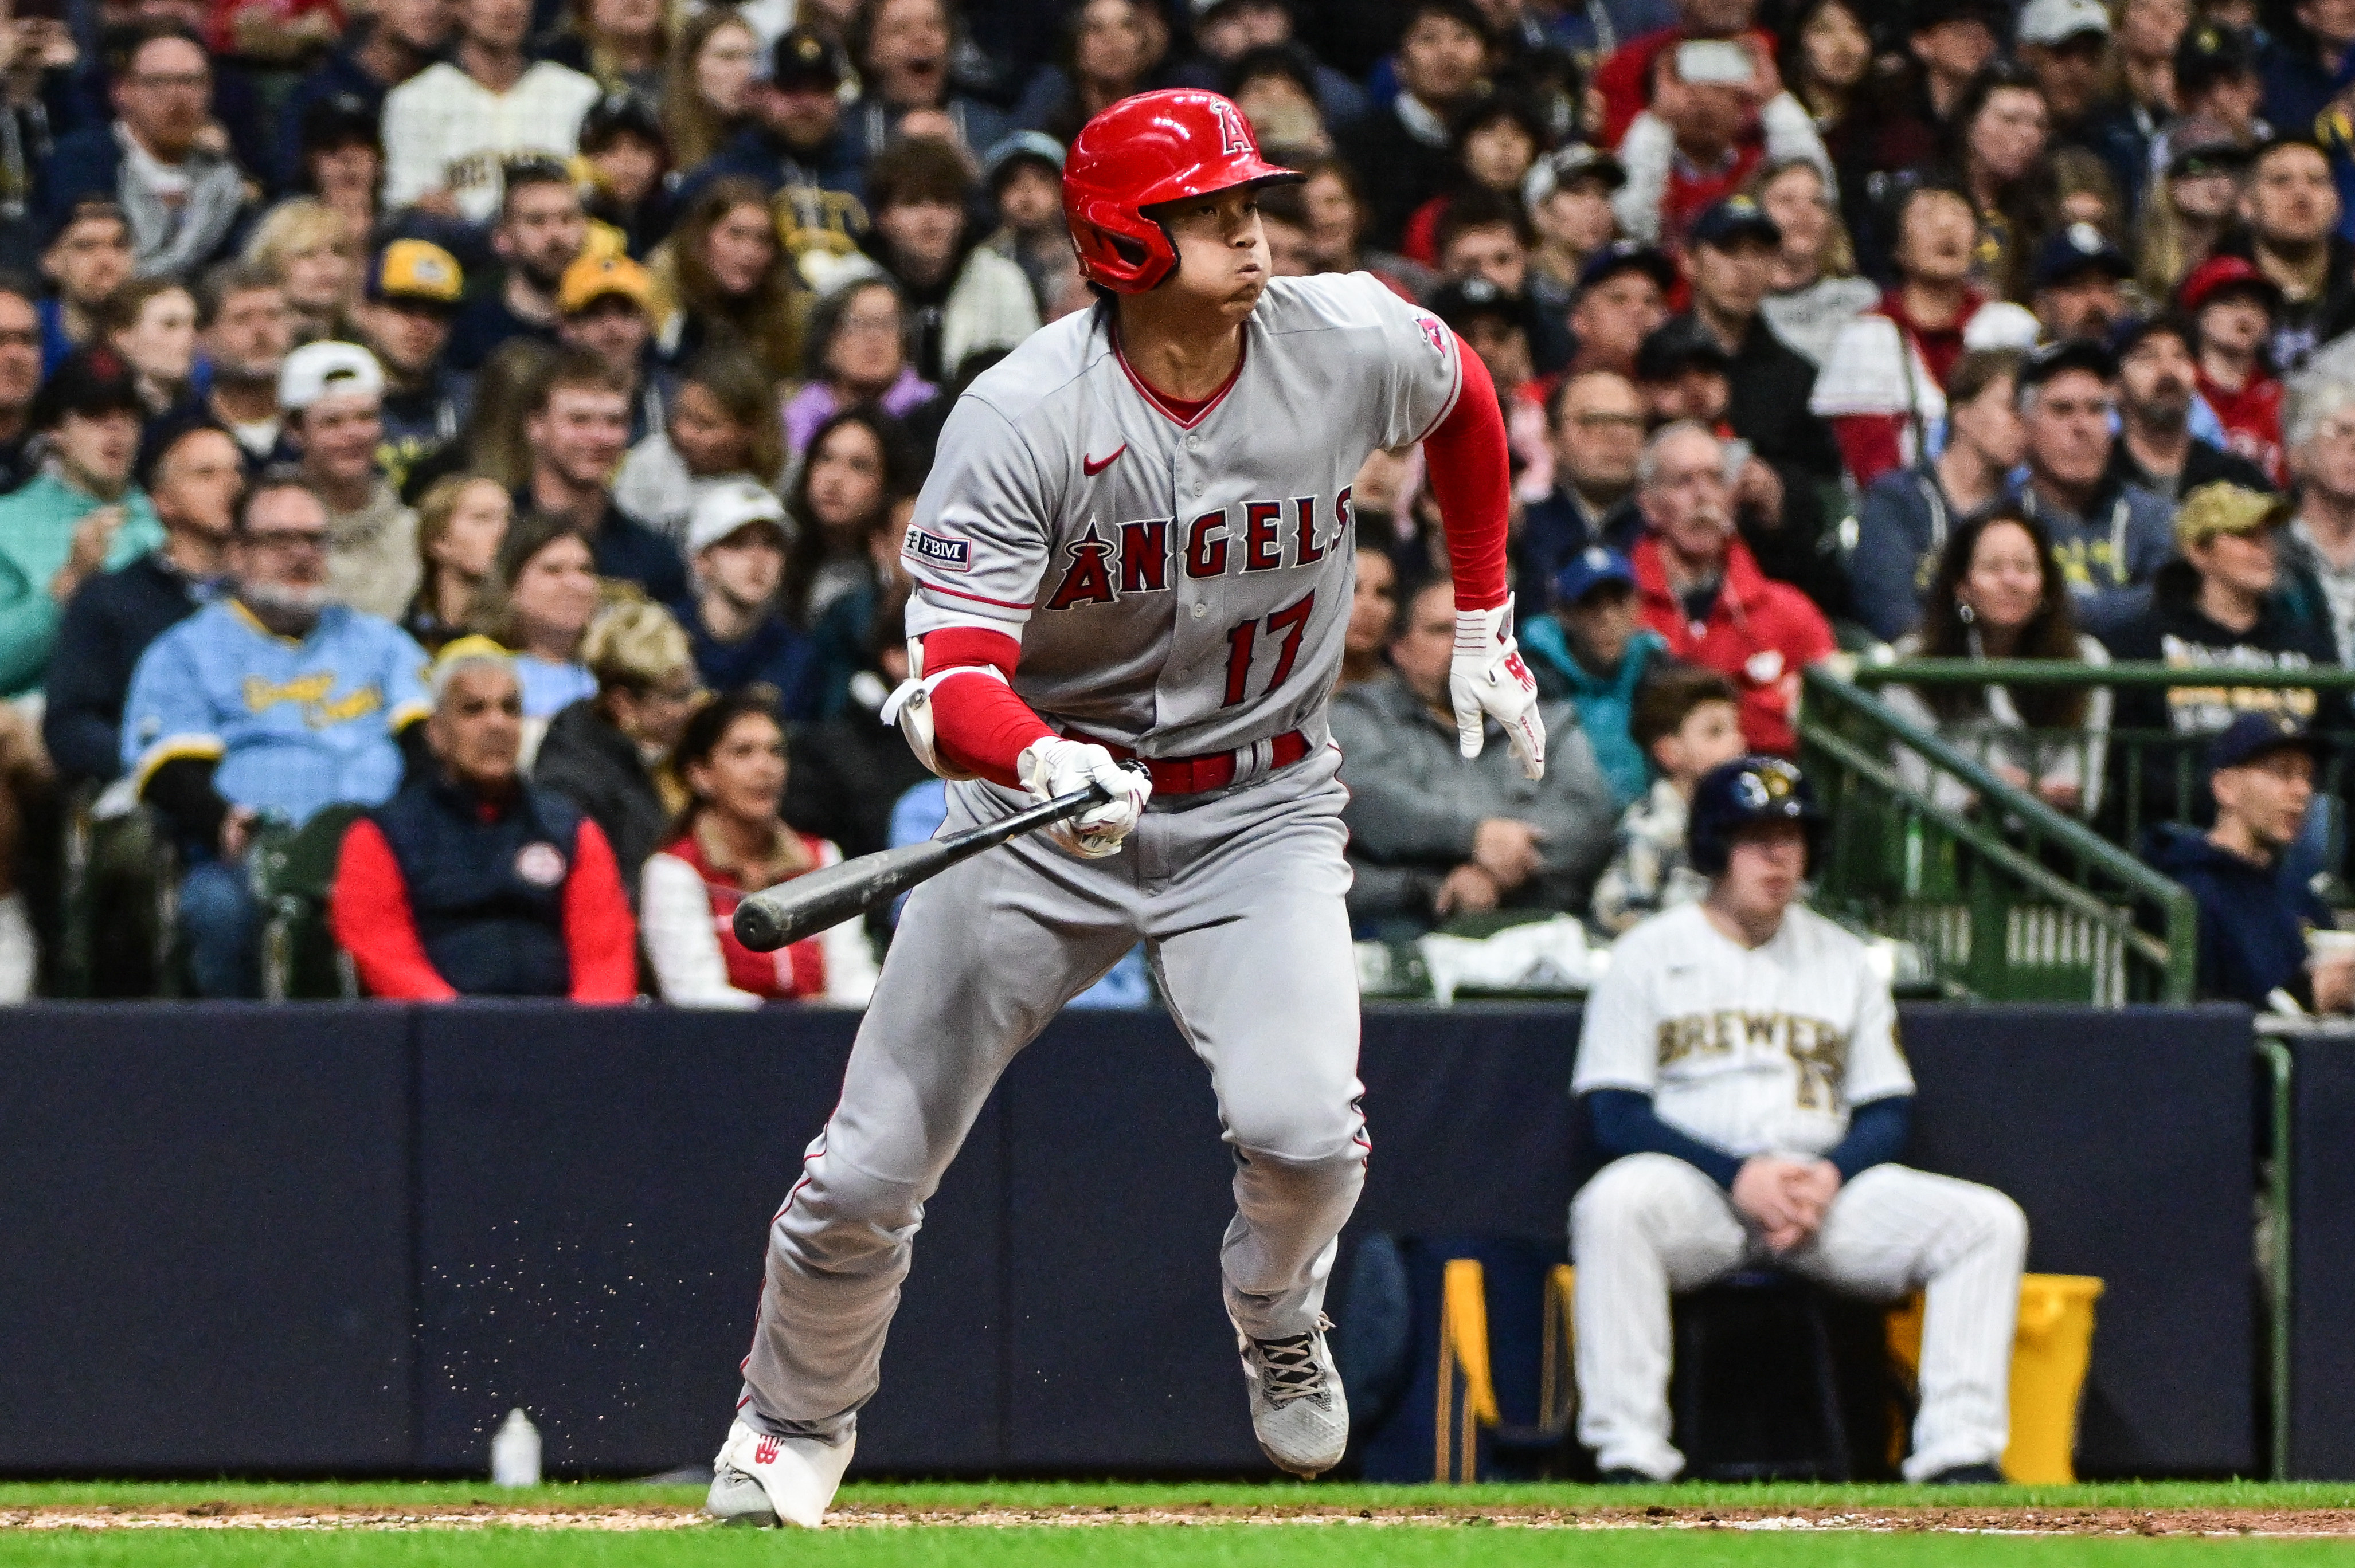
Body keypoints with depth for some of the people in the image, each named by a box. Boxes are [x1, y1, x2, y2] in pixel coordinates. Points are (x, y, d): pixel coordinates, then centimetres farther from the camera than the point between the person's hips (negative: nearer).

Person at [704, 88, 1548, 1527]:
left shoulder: (1353, 345, -12)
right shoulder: (1022, 419, -22)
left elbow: (1467, 401, 14)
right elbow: (953, 683, -29)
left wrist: (1485, 626, 16)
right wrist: (1044, 761, -50)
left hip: (1264, 804, 1)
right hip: (1045, 801, -1)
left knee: (1300, 1127, -25)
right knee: (866, 1180, 0)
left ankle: (1279, 1318, 12)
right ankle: (794, 1424, 32)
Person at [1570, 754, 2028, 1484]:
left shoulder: (1842, 958, 19)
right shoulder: (1651, 953, 7)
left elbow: (1888, 1113, 13)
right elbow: (1616, 1114, -3)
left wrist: (1830, 1177, -10)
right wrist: (1741, 1176, -16)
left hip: (1830, 1190, 4)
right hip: (1692, 1183, -4)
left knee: (1990, 1222, -19)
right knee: (1613, 1206, -38)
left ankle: (1959, 1453, -26)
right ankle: (1629, 1457, -39)